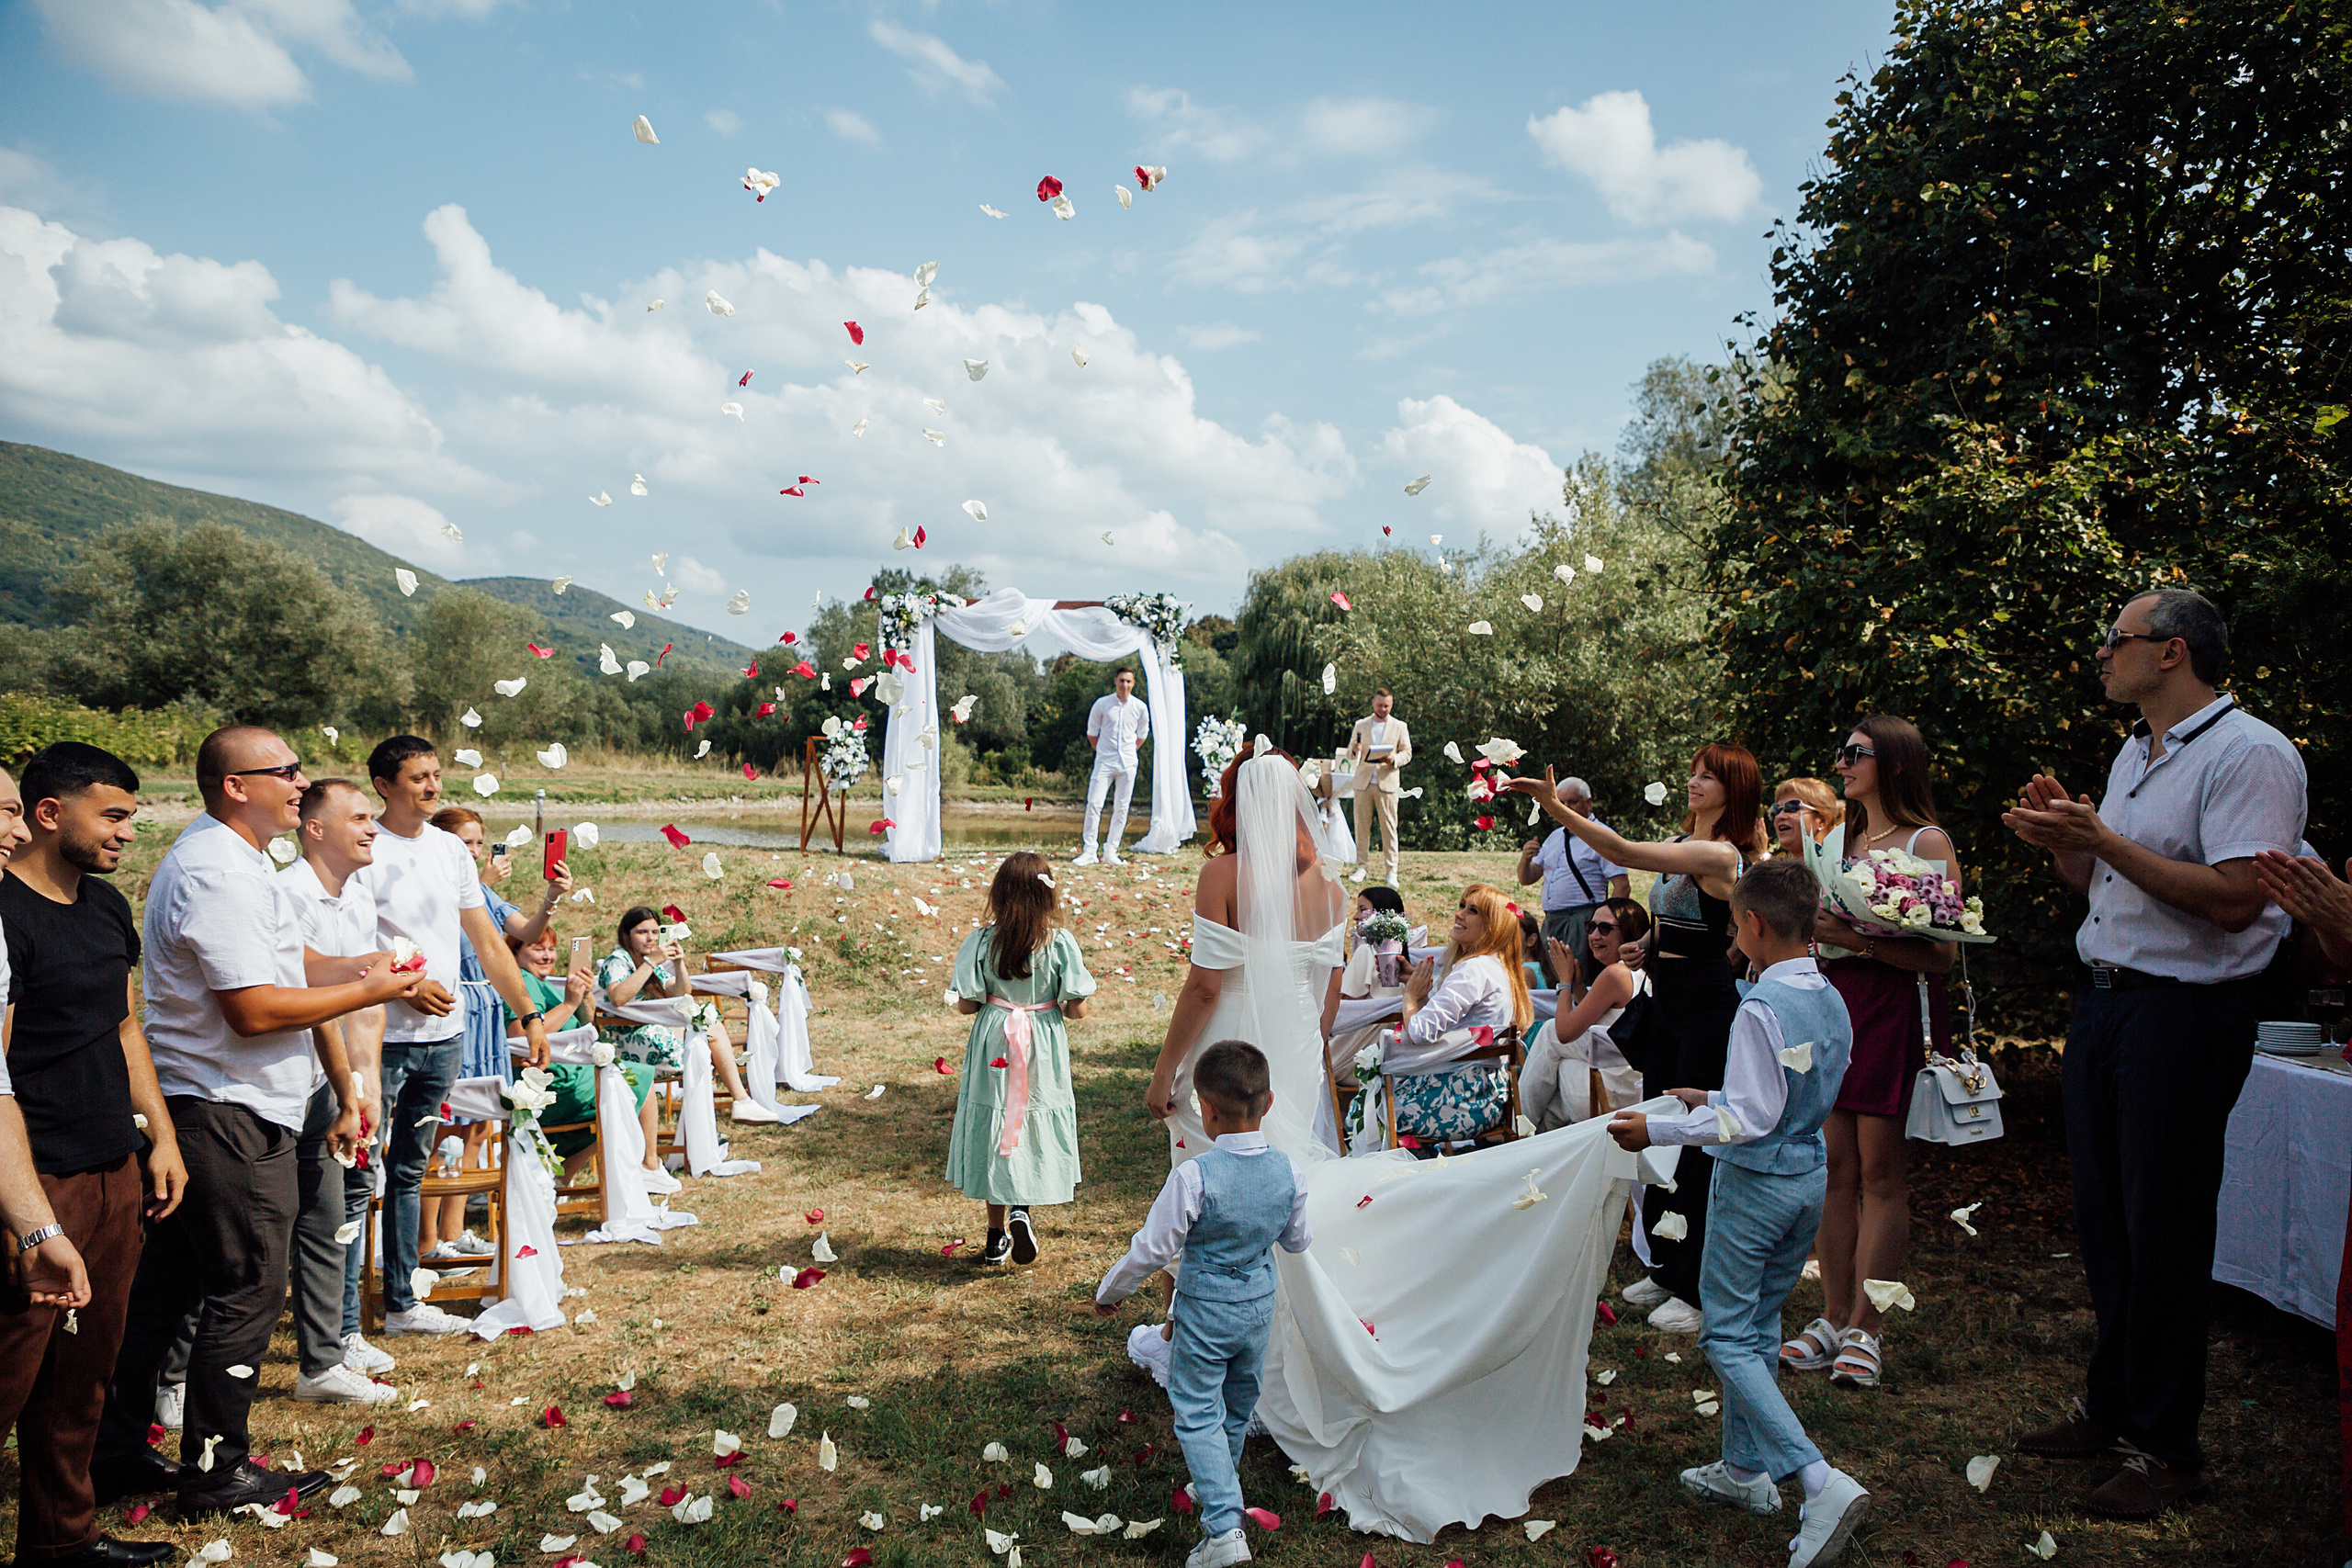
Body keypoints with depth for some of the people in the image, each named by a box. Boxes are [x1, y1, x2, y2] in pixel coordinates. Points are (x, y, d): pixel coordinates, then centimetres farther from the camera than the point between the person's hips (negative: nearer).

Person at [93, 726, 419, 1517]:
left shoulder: (218, 855, 15)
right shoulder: (221, 873, -20)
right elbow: (255, 1010, -24)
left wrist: (343, 970, 14)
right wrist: (366, 990, -14)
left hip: (197, 1106, 11)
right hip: (232, 1117, -11)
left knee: (164, 1282, 16)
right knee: (245, 1292, 0)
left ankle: (118, 1455, 27)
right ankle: (216, 1472, 12)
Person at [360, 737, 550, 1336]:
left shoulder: (451, 849, 11)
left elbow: (487, 942, 14)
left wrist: (529, 1015, 10)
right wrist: (402, 984, -18)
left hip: (444, 1038, 6)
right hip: (380, 1038, -6)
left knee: (410, 1171, 15)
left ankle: (401, 1303, 24)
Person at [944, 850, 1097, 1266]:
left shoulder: (983, 940, -10)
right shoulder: (1060, 942, -12)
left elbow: (966, 1005, -8)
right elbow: (1077, 1009, -11)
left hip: (993, 1051, 1)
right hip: (1043, 1052, -1)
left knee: (994, 1131, 13)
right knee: (1037, 1126, 15)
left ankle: (997, 1235, 20)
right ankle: (1021, 1208, -8)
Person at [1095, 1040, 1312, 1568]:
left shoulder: (1193, 1176, -26)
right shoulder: (1287, 1170, -12)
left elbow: (1153, 1248, -17)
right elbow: (1298, 1240, 4)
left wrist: (1110, 1290, -1)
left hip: (1205, 1311, -5)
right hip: (1260, 1306, 5)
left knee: (1199, 1414, 4)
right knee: (1239, 1405, 23)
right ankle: (1218, 1488, 44)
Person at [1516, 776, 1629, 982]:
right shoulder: (1554, 837, 19)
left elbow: (1622, 886, -9)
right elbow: (1526, 879, 17)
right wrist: (1525, 859, -5)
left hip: (1583, 921, -7)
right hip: (1550, 922, 7)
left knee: (1578, 984, -13)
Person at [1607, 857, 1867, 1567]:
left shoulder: (1761, 1009, -23)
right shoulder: (1833, 1003, 3)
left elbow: (1752, 1119, -22)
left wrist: (1659, 1130, -15)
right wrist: (1717, 1101, 22)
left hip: (1755, 1182, -8)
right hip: (1810, 1175, 8)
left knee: (1729, 1335, -1)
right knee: (1760, 1325, 19)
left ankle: (1821, 1482, -11)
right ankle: (1747, 1467, 30)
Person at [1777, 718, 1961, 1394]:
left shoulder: (1928, 843, -4)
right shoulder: (1840, 838, 17)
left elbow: (1943, 953, -12)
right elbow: (1807, 918, 14)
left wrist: (1861, 940, -20)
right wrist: (1797, 855, 5)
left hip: (1896, 1009, -6)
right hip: (1834, 1002, 6)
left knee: (1880, 1171, -3)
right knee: (1837, 1166, 6)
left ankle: (1866, 1326, 4)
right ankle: (1834, 1315, 13)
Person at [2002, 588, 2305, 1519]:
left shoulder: (2248, 754, -13)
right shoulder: (2133, 755, 16)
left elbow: (2233, 900, -23)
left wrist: (2103, 840, -21)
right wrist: (2061, 844, 5)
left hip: (2185, 1015, -9)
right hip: (2103, 1003, 9)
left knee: (2162, 1234, -1)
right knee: (2103, 1223, 15)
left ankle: (2168, 1450, 12)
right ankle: (2112, 1408, 29)